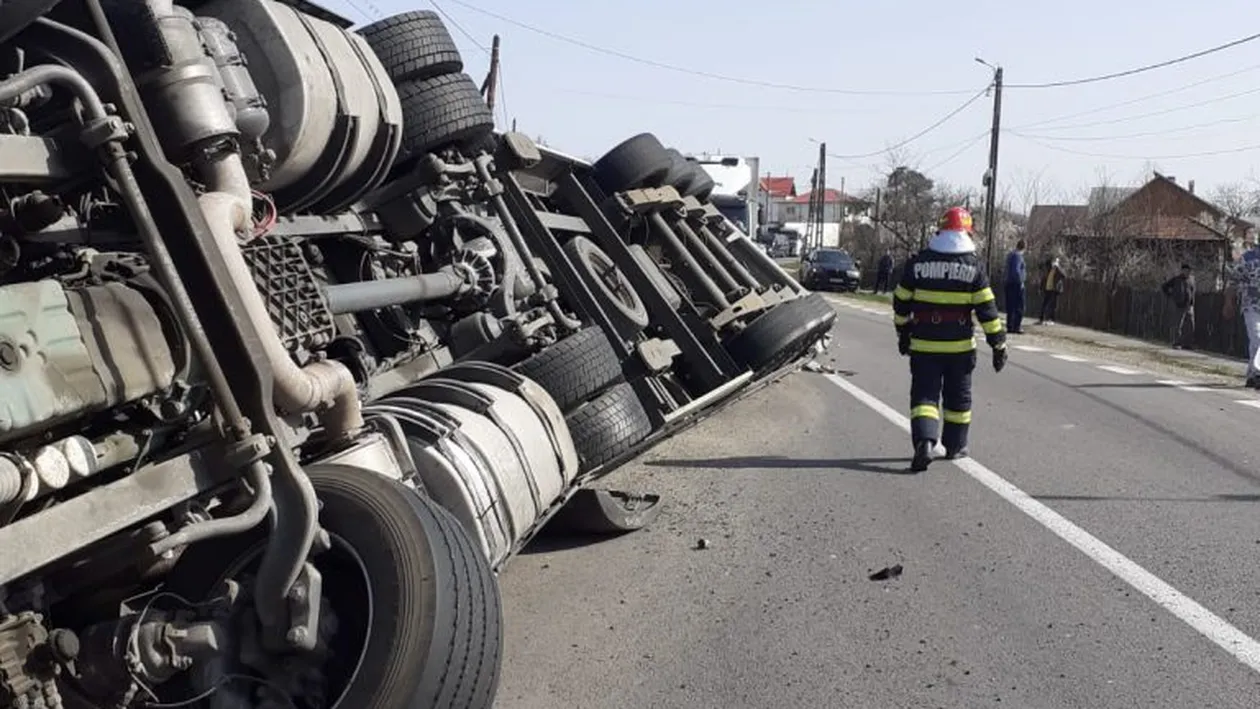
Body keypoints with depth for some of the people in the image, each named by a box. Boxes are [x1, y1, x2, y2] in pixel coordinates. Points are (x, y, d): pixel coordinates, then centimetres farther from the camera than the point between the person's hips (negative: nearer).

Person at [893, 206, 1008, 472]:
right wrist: (999, 344, 1)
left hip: (924, 344, 0)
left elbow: (901, 302, 6)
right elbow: (987, 309, -6)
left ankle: (924, 442, -20)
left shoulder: (918, 262, -1)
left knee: (924, 393, 1)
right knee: (958, 397, 16)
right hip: (960, 345, 0)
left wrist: (903, 334, 21)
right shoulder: (972, 266, -4)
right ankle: (955, 446, 26)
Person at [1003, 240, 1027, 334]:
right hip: (1017, 284, -8)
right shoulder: (1018, 256, -13)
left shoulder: (1010, 255, 14)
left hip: (1009, 283, 9)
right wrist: (1021, 282, -17)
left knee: (1010, 306, 10)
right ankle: (1017, 327, -6)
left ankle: (1009, 326, 11)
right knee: (1019, 307, -4)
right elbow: (1016, 270, -22)